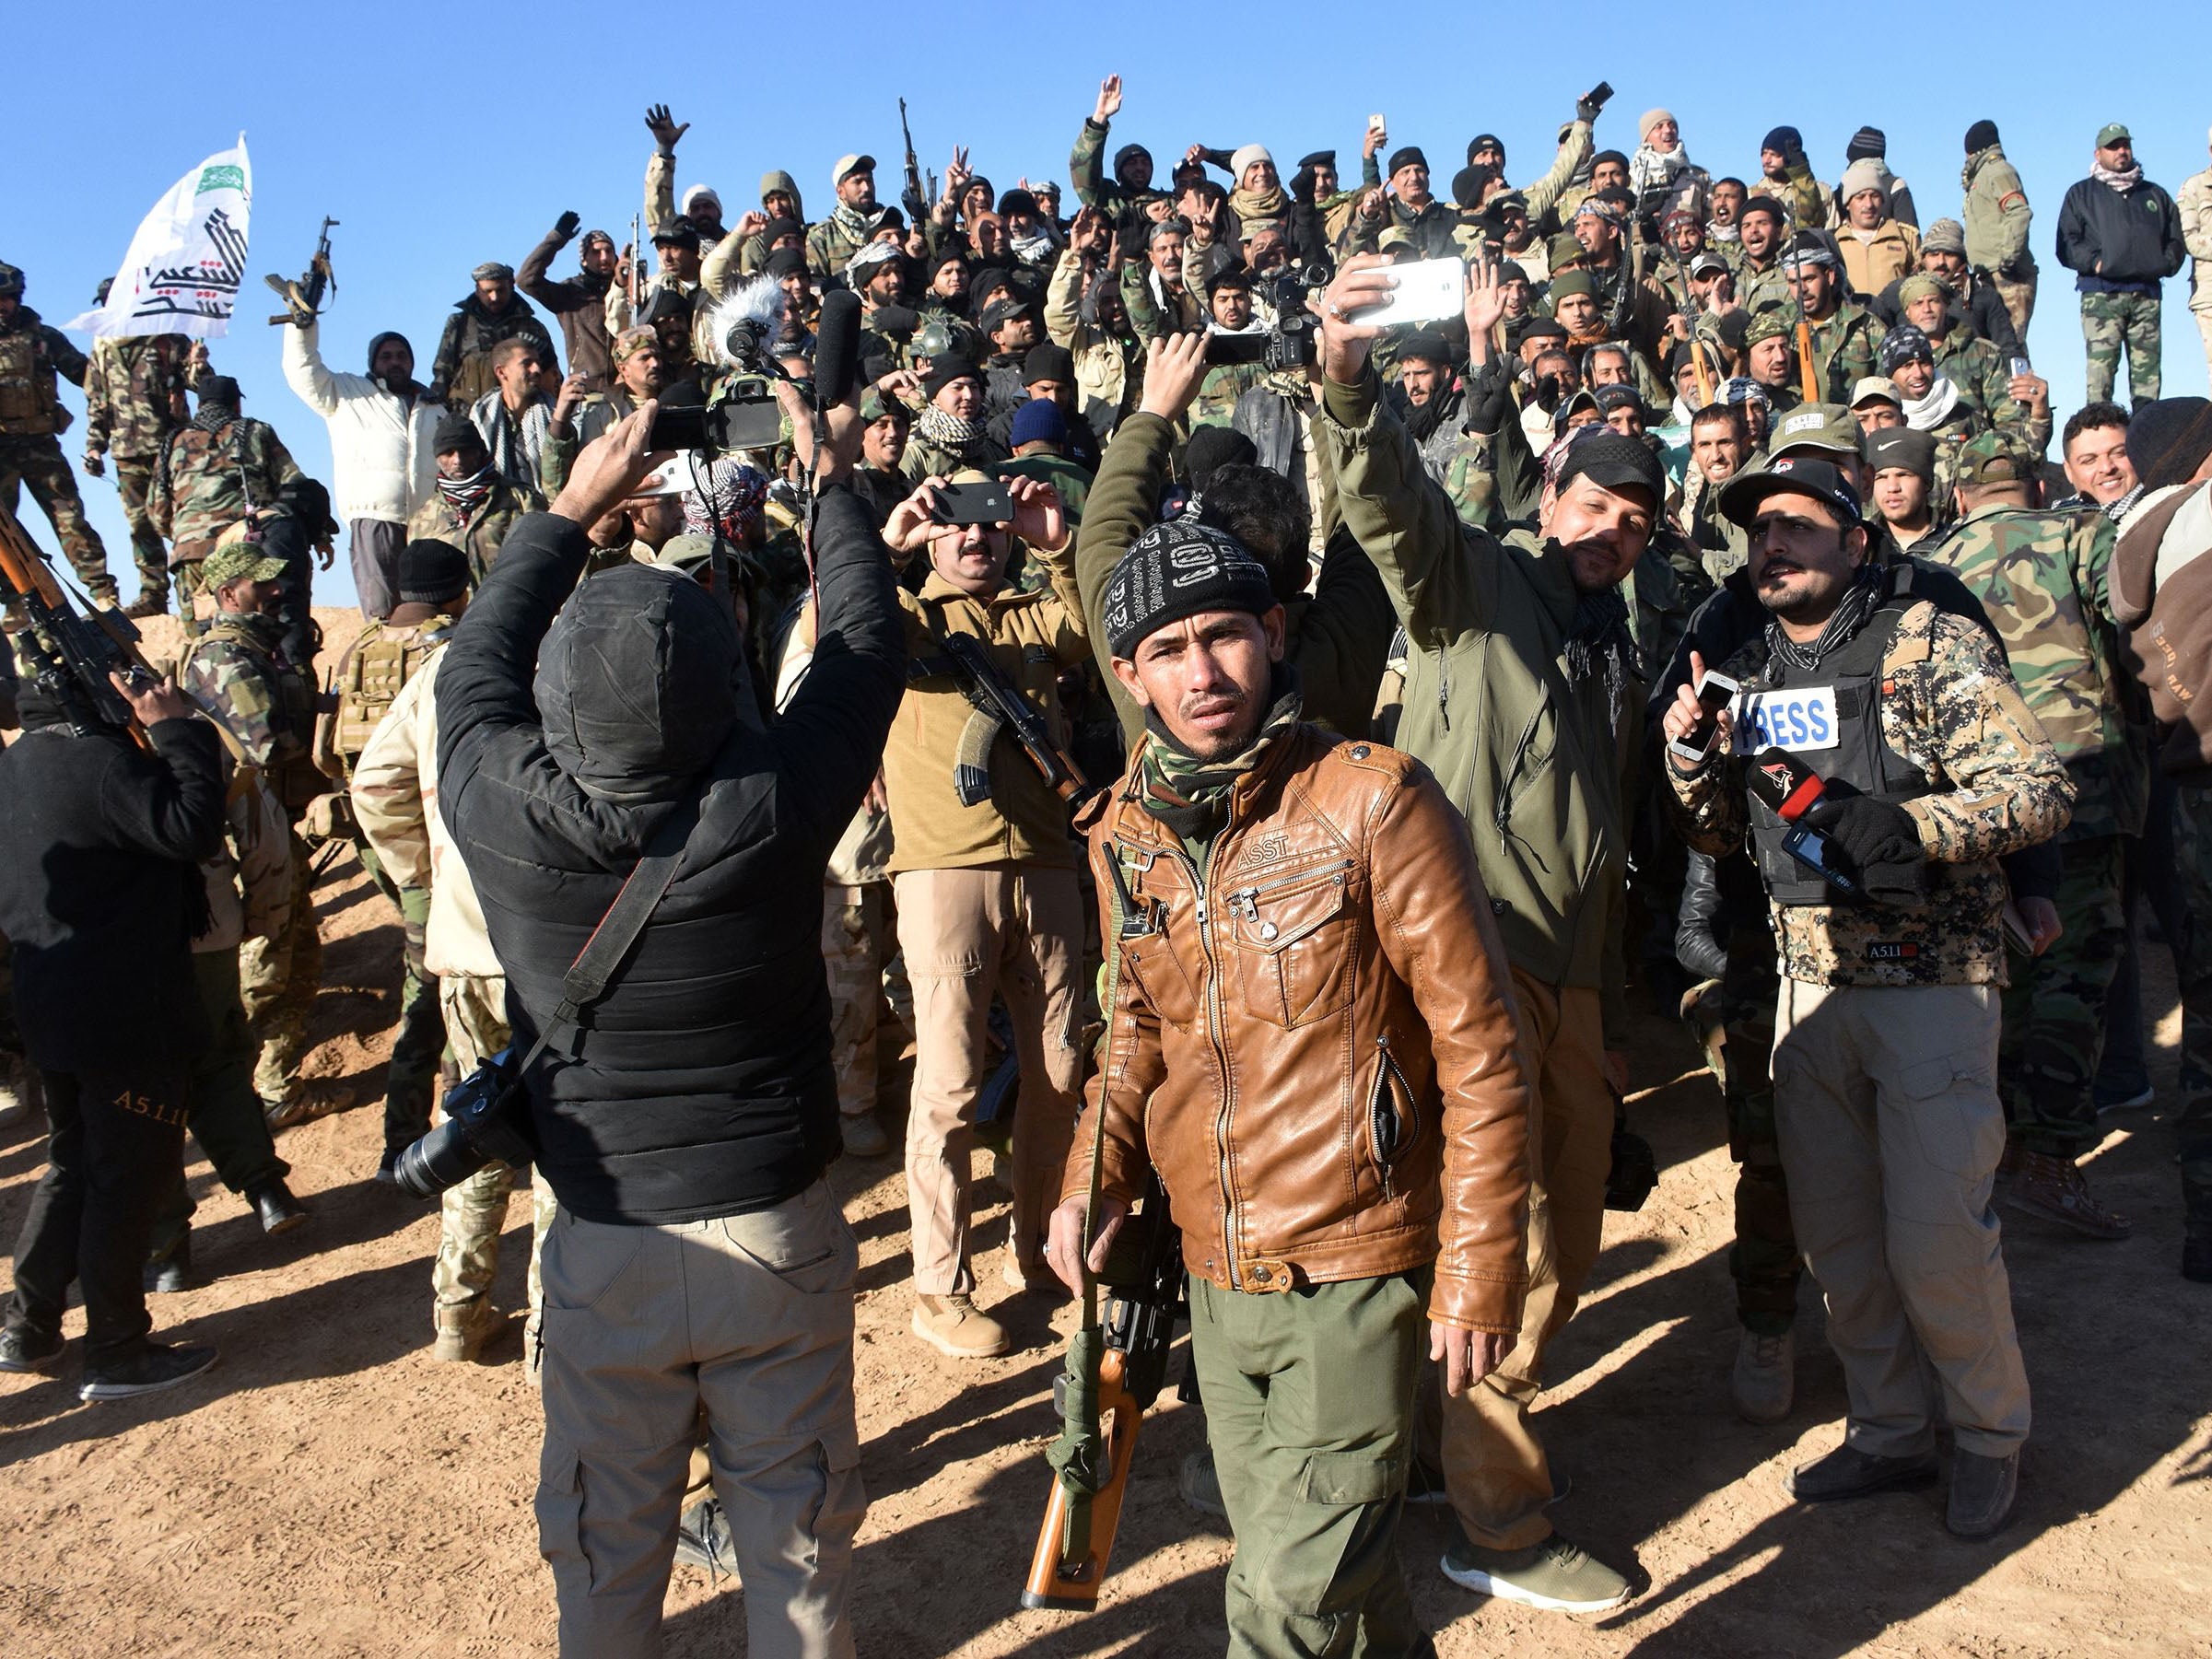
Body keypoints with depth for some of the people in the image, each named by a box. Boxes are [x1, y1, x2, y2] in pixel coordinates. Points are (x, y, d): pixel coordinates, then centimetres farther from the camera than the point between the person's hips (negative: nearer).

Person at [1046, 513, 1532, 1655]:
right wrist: (1094, 1173, 0)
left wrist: (1478, 1271, -12)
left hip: (1355, 1269, -5)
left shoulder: (1373, 801, -16)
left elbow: (1478, 1048, -13)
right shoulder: (1126, 832, 1)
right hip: (1216, 1273, 6)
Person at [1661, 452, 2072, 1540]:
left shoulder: (1931, 646, -6)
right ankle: (1889, 1431, 31)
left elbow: (2041, 790, -12)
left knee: (1934, 1237, -2)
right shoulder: (1747, 674, 10)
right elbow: (1716, 836, 14)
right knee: (1835, 1235, 12)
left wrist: (1909, 825, -26)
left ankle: (1990, 1435, 24)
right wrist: (1689, 753, -5)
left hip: (1932, 982, -5)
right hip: (1809, 984, 5)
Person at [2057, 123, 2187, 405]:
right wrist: (2094, 263, -11)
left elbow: (2175, 239, 24)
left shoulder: (2155, 194, 25)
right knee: (2100, 367, -15)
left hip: (2146, 294, 4)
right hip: (2101, 294, -3)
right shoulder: (2081, 194, 15)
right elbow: (2067, 244, 4)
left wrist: (2166, 264, 5)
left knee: (2147, 369, -2)